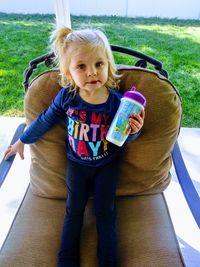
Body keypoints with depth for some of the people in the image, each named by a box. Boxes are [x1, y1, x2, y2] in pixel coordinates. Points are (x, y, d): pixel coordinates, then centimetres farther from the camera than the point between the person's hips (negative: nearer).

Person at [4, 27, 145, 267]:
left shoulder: (116, 101, -22)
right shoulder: (66, 96, -20)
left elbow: (124, 137, -8)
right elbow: (45, 120, -3)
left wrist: (133, 131, -33)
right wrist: (23, 141, 9)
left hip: (107, 164, -1)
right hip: (77, 163, 2)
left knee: (105, 212, 7)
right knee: (73, 210, 11)